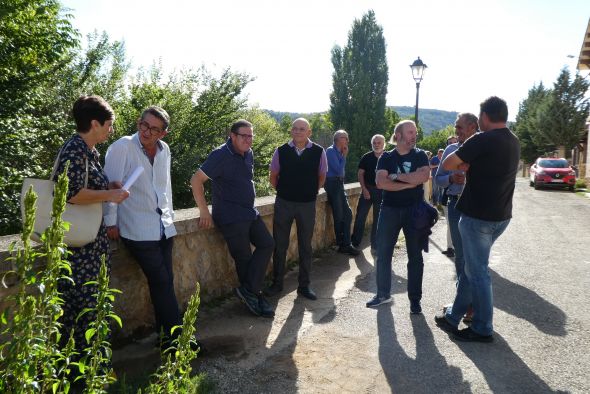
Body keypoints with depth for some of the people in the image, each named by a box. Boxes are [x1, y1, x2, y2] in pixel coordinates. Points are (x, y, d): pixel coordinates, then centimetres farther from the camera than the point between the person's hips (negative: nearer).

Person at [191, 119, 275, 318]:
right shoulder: (221, 155, -16)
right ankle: (253, 295, 15)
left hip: (250, 212, 9)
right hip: (231, 217, -8)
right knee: (244, 258, -1)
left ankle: (248, 291, 8)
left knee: (267, 244, 4)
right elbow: (196, 180, -18)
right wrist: (204, 212, -18)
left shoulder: (248, 154, 9)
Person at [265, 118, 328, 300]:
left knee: (305, 246, 10)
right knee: (279, 245, 7)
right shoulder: (281, 151, -3)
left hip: (307, 205, 0)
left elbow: (321, 178, 9)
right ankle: (277, 283, 22)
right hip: (283, 203, 0)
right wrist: (284, 191, 6)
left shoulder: (318, 152, -4)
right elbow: (273, 177, 8)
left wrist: (310, 192, 7)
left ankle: (304, 285, 23)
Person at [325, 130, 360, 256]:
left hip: (339, 184, 9)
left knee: (347, 214, 10)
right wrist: (344, 156, -9)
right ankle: (344, 245, 8)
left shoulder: (339, 151, 13)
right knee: (339, 216, -3)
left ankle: (345, 244, 16)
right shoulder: (331, 151, -12)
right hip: (333, 184, -9)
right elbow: (339, 170, -17)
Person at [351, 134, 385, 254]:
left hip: (381, 191, 0)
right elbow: (360, 174, 2)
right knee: (360, 217, 1)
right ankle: (355, 243, 12)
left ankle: (375, 246, 16)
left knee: (378, 220, 7)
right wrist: (364, 189, -9)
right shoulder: (366, 157, 1)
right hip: (367, 190, 0)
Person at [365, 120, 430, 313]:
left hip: (414, 210, -1)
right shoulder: (386, 157, 2)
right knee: (383, 254, 5)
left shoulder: (420, 155, 2)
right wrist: (410, 183, -15)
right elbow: (380, 182, -13)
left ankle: (415, 299, 19)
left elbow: (423, 176, -17)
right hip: (389, 210, 1)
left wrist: (396, 176, -13)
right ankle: (383, 294, 22)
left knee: (415, 256, 6)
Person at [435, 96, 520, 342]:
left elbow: (447, 165, -12)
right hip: (500, 215, 9)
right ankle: (453, 317, 27)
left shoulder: (482, 140, -16)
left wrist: (460, 164, 8)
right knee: (471, 267, 16)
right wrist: (468, 165, 2)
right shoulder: (513, 142, 11)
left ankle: (482, 329, 15)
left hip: (478, 216, -8)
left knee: (477, 272, 3)